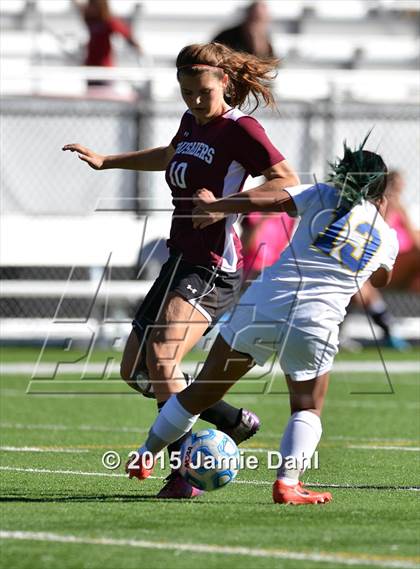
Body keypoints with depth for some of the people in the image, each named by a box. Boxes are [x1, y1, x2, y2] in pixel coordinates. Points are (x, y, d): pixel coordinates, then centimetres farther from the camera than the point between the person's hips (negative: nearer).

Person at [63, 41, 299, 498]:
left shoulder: (241, 130, -13)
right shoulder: (193, 121, 12)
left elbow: (289, 183, -21)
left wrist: (226, 203, -28)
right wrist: (105, 162, 38)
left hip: (213, 268, -10)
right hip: (180, 260, 10)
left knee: (161, 358, -27)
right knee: (134, 370, 13)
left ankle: (184, 475, -25)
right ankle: (234, 422, 24)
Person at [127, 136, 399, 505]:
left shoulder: (324, 197, 9)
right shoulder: (388, 237, 14)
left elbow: (265, 199, -1)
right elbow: (382, 279, 37)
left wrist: (214, 206, 14)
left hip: (264, 305, 1)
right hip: (316, 324, -1)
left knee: (205, 390, 13)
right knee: (308, 407, 18)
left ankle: (146, 456, 26)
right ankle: (287, 481, -5)